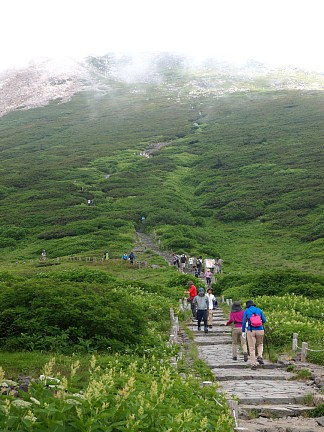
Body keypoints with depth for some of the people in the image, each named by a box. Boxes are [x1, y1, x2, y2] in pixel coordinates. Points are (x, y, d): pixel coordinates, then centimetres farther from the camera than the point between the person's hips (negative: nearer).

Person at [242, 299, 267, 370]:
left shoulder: (246, 311, 3)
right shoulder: (259, 310, 8)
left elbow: (244, 322, -1)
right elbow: (264, 320, 9)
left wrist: (243, 331, 6)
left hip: (251, 331, -1)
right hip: (260, 330, 2)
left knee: (252, 348, 6)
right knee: (260, 344, 25)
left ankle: (253, 364, 2)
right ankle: (259, 357, 1)